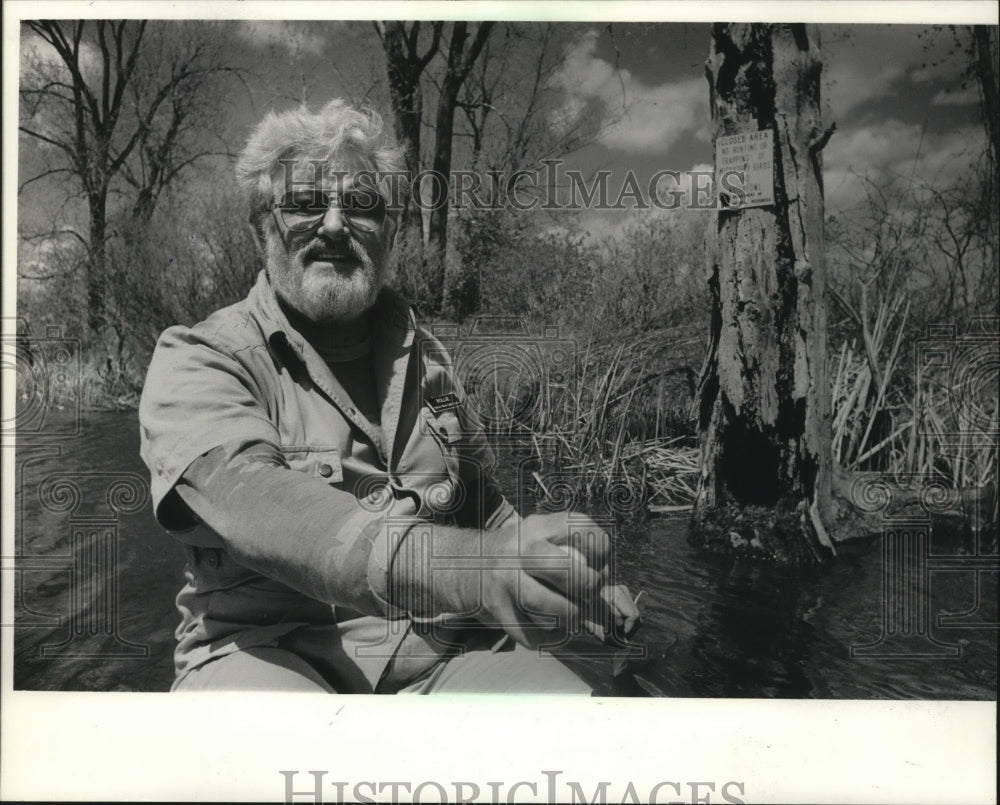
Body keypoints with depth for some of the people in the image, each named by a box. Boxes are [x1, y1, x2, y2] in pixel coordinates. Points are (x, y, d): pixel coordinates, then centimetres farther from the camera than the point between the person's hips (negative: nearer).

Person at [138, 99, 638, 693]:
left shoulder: (426, 359, 14)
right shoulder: (198, 360, -3)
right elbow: (245, 493, -25)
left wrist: (575, 581, 2)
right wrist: (449, 564, -42)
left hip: (442, 646, 4)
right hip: (270, 649, -3)